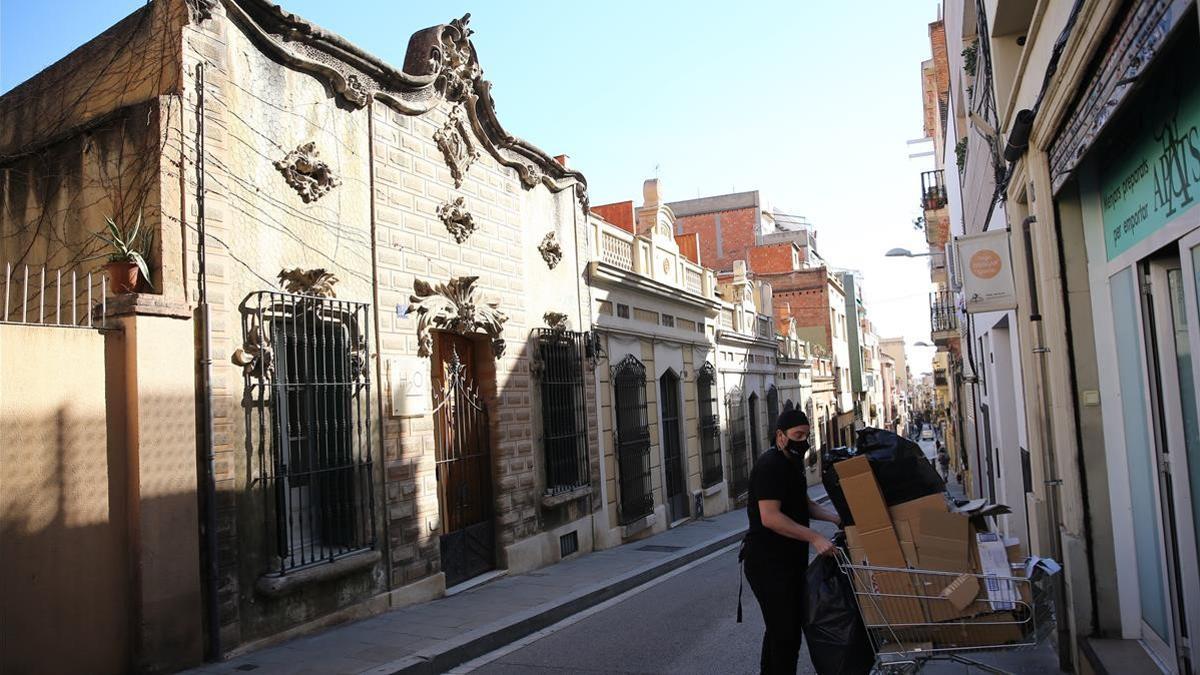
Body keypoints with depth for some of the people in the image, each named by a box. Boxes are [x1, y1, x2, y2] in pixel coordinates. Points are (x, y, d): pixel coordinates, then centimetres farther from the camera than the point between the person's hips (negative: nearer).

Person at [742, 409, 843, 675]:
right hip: (768, 563, -10)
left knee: (780, 628, 20)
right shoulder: (769, 465, -19)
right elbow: (770, 517, -27)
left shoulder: (793, 463, 14)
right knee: (785, 632, -10)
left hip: (789, 560, 10)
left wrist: (834, 517, 5)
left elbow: (804, 504, 22)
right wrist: (814, 537, -31)